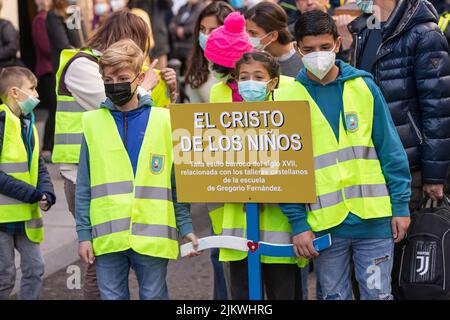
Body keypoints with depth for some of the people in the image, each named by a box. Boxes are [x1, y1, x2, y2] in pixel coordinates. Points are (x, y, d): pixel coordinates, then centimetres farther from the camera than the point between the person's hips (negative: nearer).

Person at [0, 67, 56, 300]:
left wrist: (46, 194, -5)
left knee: (34, 268, 8)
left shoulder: (28, 123, 10)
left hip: (26, 214, 7)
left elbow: (38, 166, 13)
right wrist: (30, 193, -20)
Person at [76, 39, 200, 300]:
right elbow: (84, 186, 7)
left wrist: (186, 227, 3)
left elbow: (177, 181, 7)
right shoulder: (93, 122, 6)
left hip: (153, 235, -1)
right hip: (107, 236, 1)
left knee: (154, 296, 7)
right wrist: (84, 233, 3)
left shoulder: (163, 120, 3)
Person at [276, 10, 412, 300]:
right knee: (334, 296, 11)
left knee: (378, 294, 6)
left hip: (374, 219, 0)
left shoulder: (364, 87, 1)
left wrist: (401, 205, 0)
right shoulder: (288, 99, 0)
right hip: (324, 223, 0)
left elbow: (391, 150, 3)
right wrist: (298, 223, -5)